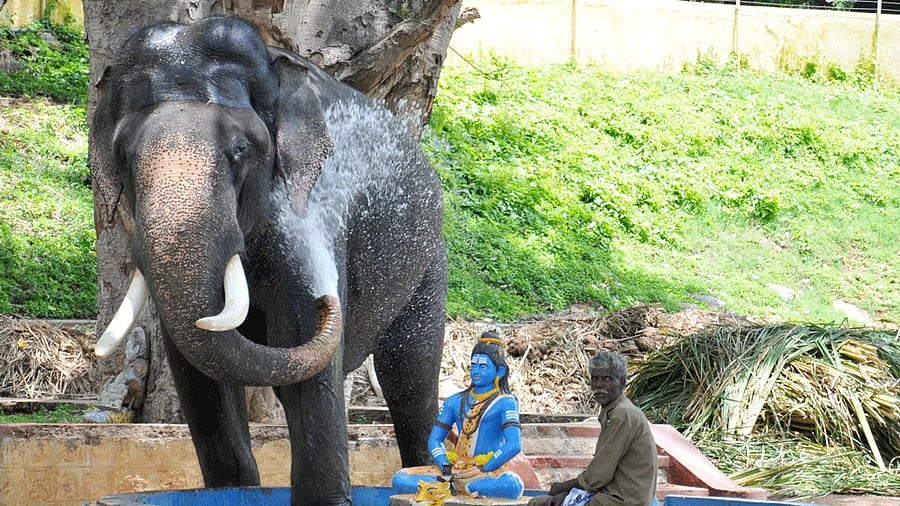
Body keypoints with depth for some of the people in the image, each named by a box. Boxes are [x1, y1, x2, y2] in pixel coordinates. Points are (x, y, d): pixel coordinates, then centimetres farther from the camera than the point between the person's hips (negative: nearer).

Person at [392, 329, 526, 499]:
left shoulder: (505, 402, 1)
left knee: (513, 486, -41)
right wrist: (445, 467, -6)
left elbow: (514, 445, -12)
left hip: (490, 470, -5)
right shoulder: (455, 402, 16)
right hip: (456, 468, 5)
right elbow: (434, 440, 14)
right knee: (400, 480, -13)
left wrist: (483, 470, -16)